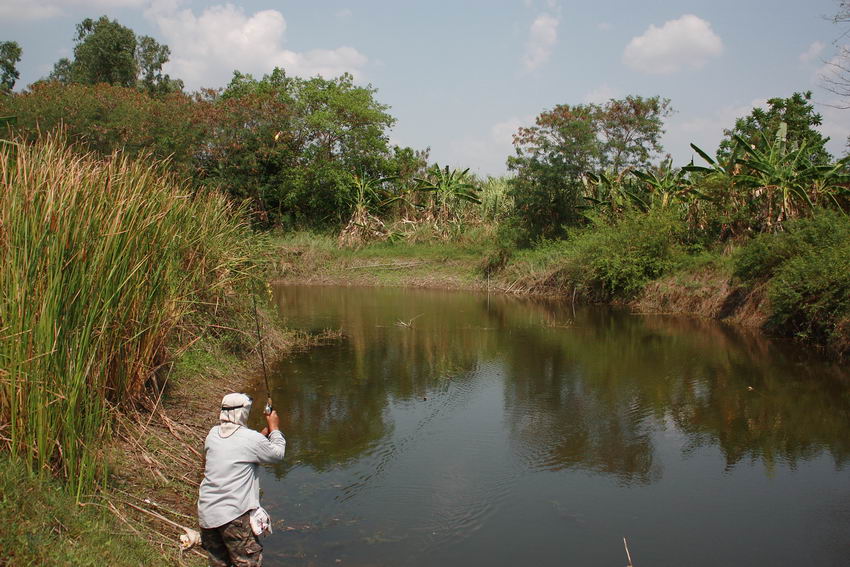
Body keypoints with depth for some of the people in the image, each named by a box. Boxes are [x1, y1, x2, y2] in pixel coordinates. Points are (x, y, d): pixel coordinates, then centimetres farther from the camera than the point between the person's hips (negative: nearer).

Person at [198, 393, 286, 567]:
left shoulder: (213, 434, 6)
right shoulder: (252, 439, -11)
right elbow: (278, 454, 5)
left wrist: (262, 436, 23)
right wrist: (274, 429, 18)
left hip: (206, 514, 6)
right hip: (234, 515, -6)